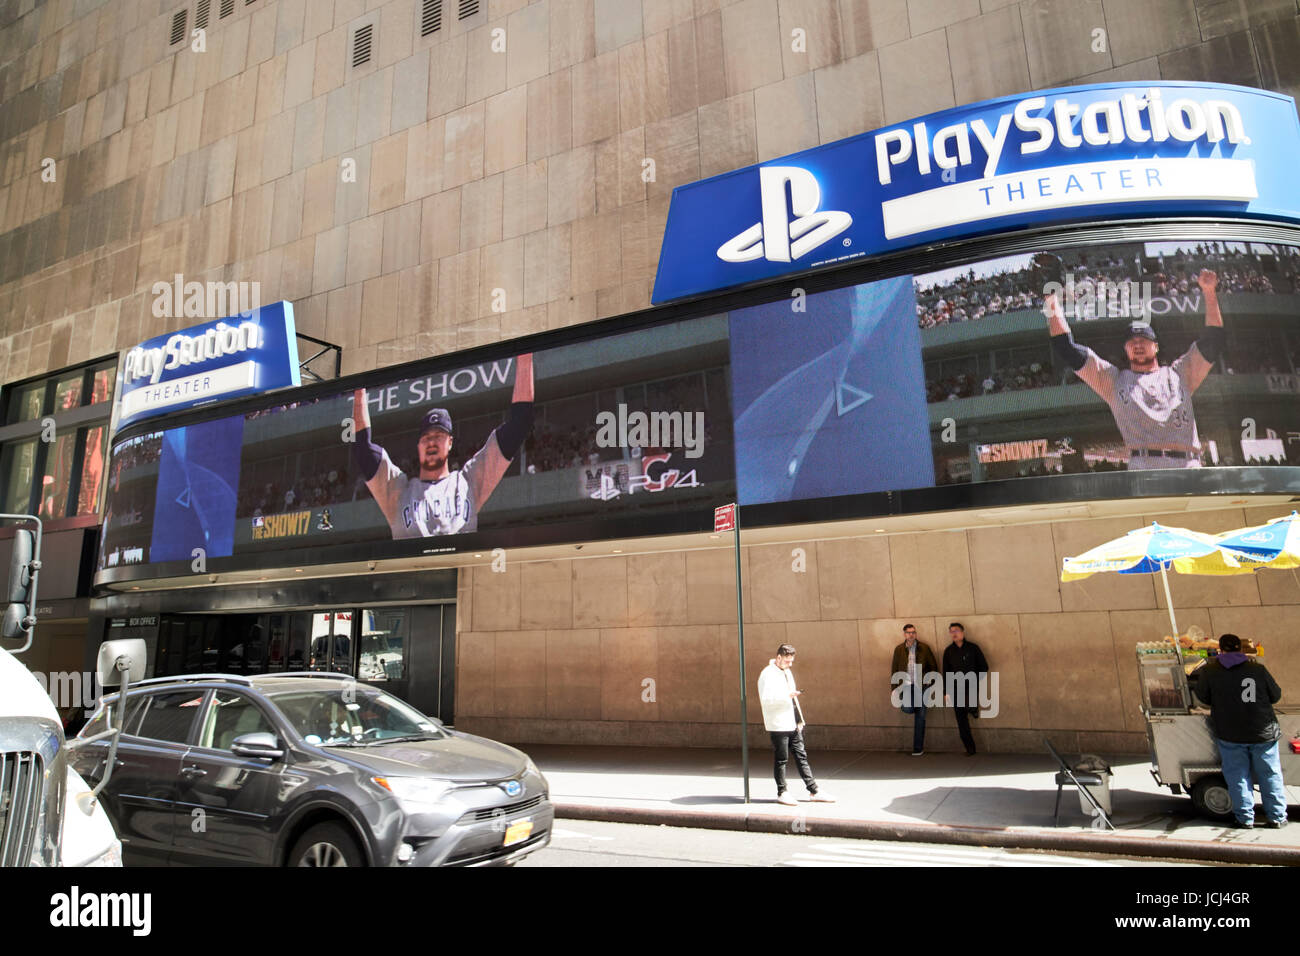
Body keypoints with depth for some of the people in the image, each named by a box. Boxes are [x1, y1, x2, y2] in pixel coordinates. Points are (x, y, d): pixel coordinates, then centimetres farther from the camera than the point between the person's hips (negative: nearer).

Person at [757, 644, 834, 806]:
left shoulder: (787, 671, 15)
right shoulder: (768, 674, -13)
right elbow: (766, 699, -23)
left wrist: (799, 720, 19)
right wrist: (787, 695, -31)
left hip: (793, 724, 8)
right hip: (778, 724, -8)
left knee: (801, 756, 11)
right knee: (781, 759, 2)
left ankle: (814, 791, 16)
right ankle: (781, 793, 15)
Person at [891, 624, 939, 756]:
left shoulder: (924, 648, 1)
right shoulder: (899, 649, 5)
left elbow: (933, 667, 4)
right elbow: (895, 669, 9)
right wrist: (895, 688, 6)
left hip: (921, 686, 0)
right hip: (906, 685, 0)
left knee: (920, 716, 2)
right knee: (908, 709, -23)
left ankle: (918, 748, 11)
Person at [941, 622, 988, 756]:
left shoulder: (973, 647, 0)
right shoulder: (948, 651, 6)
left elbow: (984, 667, 4)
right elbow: (946, 672, 9)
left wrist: (974, 679, -9)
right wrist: (946, 692, 5)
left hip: (971, 686, -2)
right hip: (956, 688, 3)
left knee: (971, 707, -30)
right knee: (961, 720, 2)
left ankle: (974, 709, 6)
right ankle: (970, 749, 13)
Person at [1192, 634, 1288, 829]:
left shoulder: (1209, 671, -6)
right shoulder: (1258, 669, -3)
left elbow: (1202, 696, 1)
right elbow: (1276, 695, 6)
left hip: (1230, 734, -1)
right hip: (1263, 733, 1)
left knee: (1238, 776, 8)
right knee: (1270, 775, 13)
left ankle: (1245, 818, 9)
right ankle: (1277, 817, 17)